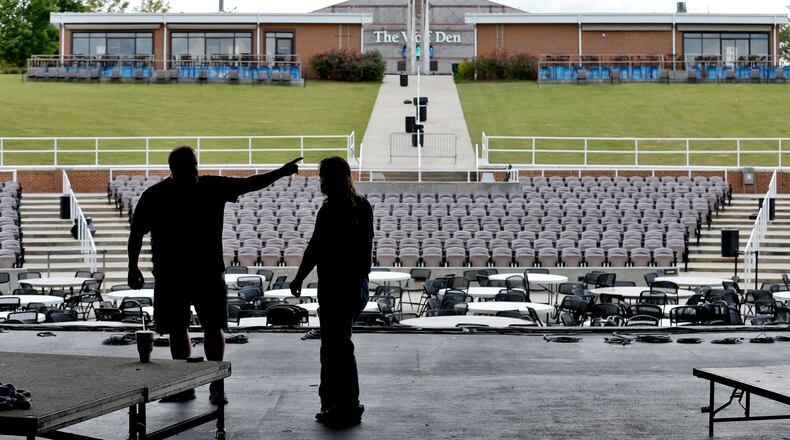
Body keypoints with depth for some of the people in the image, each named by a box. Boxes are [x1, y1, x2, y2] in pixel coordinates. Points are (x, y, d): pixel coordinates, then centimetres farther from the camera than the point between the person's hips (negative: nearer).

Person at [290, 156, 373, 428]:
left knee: (338, 346, -2)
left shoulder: (330, 211, -17)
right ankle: (331, 401, 25)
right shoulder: (363, 208, 7)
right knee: (332, 344, 18)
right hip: (358, 283, 9)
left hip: (336, 286, -9)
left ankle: (348, 408, 1)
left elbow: (315, 248, -14)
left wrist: (298, 279, -3)